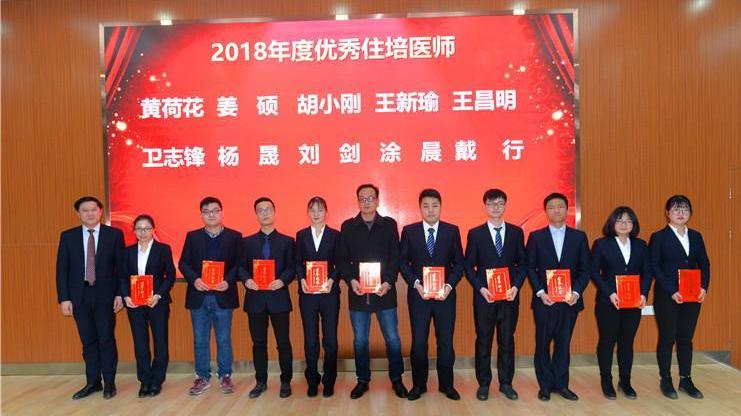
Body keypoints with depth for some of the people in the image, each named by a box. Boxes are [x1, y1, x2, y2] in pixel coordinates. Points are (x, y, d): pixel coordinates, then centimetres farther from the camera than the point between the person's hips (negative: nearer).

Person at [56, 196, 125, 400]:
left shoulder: (114, 234, 0)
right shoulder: (67, 236, 5)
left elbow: (121, 267, 0)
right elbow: (62, 269, 4)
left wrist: (120, 294, -5)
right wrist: (63, 298, -3)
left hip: (105, 295, -2)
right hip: (79, 296, 2)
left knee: (107, 340, 3)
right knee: (88, 342, 10)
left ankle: (109, 383, 16)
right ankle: (93, 382, 23)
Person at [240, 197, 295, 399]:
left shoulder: (287, 241, 6)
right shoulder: (247, 242, 10)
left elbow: (292, 267, 1)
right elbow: (241, 266, 7)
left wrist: (283, 280, -17)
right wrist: (246, 280, -13)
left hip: (279, 297, -2)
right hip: (255, 298, 2)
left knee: (283, 342, 4)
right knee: (258, 342, 10)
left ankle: (285, 382, 16)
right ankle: (260, 381, 23)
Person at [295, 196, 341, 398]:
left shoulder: (335, 235, 4)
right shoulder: (301, 235, 10)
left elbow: (339, 263, 2)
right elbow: (297, 262, 7)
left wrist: (332, 280, -14)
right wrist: (302, 279, -10)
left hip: (329, 292, -1)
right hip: (307, 293, 2)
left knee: (330, 339, 3)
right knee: (310, 339, 7)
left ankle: (329, 382, 16)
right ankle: (312, 381, 19)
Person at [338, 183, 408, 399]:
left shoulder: (389, 224, 4)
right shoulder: (348, 226, 6)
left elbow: (395, 257, 0)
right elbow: (342, 259, 4)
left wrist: (389, 282, -12)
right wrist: (351, 280, -11)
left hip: (384, 291, -1)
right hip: (357, 292, 1)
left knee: (392, 338, 5)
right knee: (359, 340, 9)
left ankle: (396, 379, 22)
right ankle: (362, 380, 25)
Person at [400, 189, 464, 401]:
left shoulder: (452, 231, 3)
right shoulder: (409, 231, 2)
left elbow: (459, 263, 4)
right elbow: (403, 262, 2)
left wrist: (449, 285, -9)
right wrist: (416, 284, -10)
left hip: (445, 295, 1)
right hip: (418, 295, 0)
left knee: (446, 341, 8)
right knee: (418, 342, 5)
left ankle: (446, 385, 24)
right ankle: (418, 384, 21)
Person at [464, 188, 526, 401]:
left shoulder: (516, 232, 6)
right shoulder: (475, 233, 1)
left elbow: (522, 263, 7)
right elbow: (469, 266, 0)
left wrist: (516, 286, -7)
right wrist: (480, 288, -12)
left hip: (510, 295, 2)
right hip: (484, 296, -1)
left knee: (507, 340, 9)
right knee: (483, 341, 7)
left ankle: (506, 383, 23)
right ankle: (483, 384, 19)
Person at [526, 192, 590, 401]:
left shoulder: (579, 237, 6)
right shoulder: (536, 236, 2)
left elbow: (585, 269, 5)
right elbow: (530, 267, 1)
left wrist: (576, 292, -8)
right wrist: (540, 292, -10)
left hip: (570, 300, 1)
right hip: (544, 299, -1)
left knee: (564, 343, 9)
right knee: (543, 343, 5)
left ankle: (561, 384, 23)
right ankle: (545, 385, 18)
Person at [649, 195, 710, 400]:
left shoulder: (696, 236, 11)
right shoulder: (658, 237, -4)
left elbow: (704, 264, 10)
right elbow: (654, 267, -9)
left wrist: (703, 287, -6)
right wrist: (671, 291, -17)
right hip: (666, 297, -4)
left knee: (686, 338, 11)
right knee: (667, 338, 4)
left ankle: (686, 380, 23)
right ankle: (665, 381, 16)